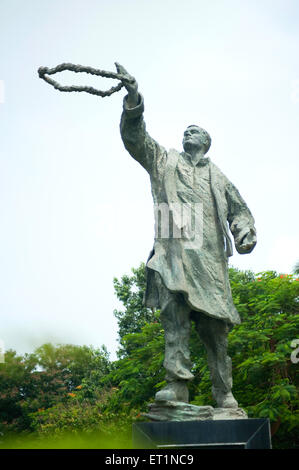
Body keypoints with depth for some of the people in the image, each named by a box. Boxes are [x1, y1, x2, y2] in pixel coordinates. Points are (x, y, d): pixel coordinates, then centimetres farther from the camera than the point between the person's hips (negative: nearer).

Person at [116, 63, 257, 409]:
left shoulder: (217, 176, 25)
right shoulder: (164, 161, 21)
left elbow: (237, 208, 19)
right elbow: (135, 137, 8)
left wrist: (245, 233, -3)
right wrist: (133, 98, -7)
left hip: (210, 255, 2)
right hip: (174, 251, -1)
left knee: (214, 323, 0)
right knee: (174, 310, -20)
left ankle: (224, 394, 6)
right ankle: (177, 383, -22)